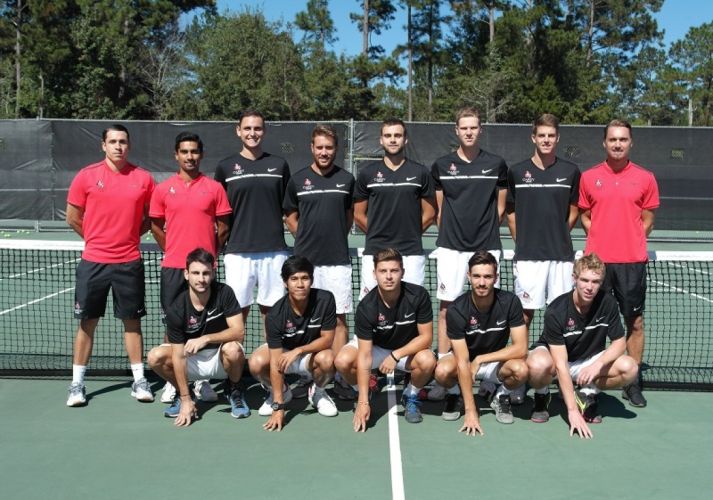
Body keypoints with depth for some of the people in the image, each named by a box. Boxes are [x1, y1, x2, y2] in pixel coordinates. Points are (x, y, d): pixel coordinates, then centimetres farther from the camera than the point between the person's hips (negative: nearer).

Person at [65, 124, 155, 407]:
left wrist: (130, 235, 3)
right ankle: (77, 383, 16)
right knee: (87, 322, 6)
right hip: (93, 262, -1)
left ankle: (139, 380, 17)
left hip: (129, 262, 1)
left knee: (132, 321, 8)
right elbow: (73, 218, 6)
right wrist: (96, 238, 8)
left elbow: (151, 218, 12)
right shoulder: (86, 176, -2)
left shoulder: (143, 178, 1)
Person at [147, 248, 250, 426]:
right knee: (155, 357, -23)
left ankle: (233, 390, -2)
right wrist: (186, 400, -22)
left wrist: (206, 339, -32)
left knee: (232, 349, -35)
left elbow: (239, 331, -21)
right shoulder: (176, 310, -18)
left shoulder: (224, 293, -16)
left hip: (220, 359, -1)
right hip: (193, 360, 1)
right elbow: (179, 355, -19)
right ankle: (182, 394, 6)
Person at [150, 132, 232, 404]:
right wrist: (172, 250, 10)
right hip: (173, 267, 1)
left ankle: (202, 380, 14)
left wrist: (210, 252, 6)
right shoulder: (163, 189, 5)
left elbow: (223, 227, 6)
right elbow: (156, 226, 13)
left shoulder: (214, 188, 2)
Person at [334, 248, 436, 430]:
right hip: (374, 346, 0)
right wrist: (363, 402, -31)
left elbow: (426, 337, -17)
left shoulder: (418, 296, -24)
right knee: (343, 361, -29)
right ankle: (362, 394, 6)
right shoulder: (366, 307, -27)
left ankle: (411, 397, 1)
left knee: (428, 361, -33)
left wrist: (396, 355, -29)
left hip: (409, 348, 1)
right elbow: (365, 355, -27)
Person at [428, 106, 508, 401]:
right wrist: (451, 232, 7)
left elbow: (500, 208, 12)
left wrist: (485, 231, 9)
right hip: (451, 247, 0)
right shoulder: (441, 165, 6)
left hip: (487, 246, 0)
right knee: (446, 307, -2)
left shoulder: (496, 165, 6)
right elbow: (439, 208, 12)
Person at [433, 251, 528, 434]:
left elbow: (521, 348, -21)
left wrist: (480, 359, -23)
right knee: (443, 371, -34)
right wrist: (470, 411, -30)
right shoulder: (456, 310, -24)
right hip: (464, 359, -1)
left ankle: (500, 395, 3)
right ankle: (456, 394, 3)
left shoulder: (510, 302, -20)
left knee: (520, 370, -33)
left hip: (496, 361, 1)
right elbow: (462, 362, -27)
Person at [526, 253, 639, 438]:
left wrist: (598, 364, -30)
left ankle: (586, 394, 3)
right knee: (538, 365, -39)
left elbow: (619, 342, -8)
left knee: (630, 368, -22)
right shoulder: (556, 311, -29)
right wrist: (572, 410, -37)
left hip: (589, 360, 4)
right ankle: (542, 396, -2)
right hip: (552, 353, -4)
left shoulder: (607, 303, -17)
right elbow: (561, 364, -32)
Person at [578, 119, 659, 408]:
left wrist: (630, 243, 0)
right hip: (597, 260, 0)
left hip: (632, 262, 0)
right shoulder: (589, 177, 6)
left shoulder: (645, 178, 4)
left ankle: (632, 384, 15)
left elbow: (647, 221, 10)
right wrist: (600, 240, 3)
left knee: (635, 322, 4)